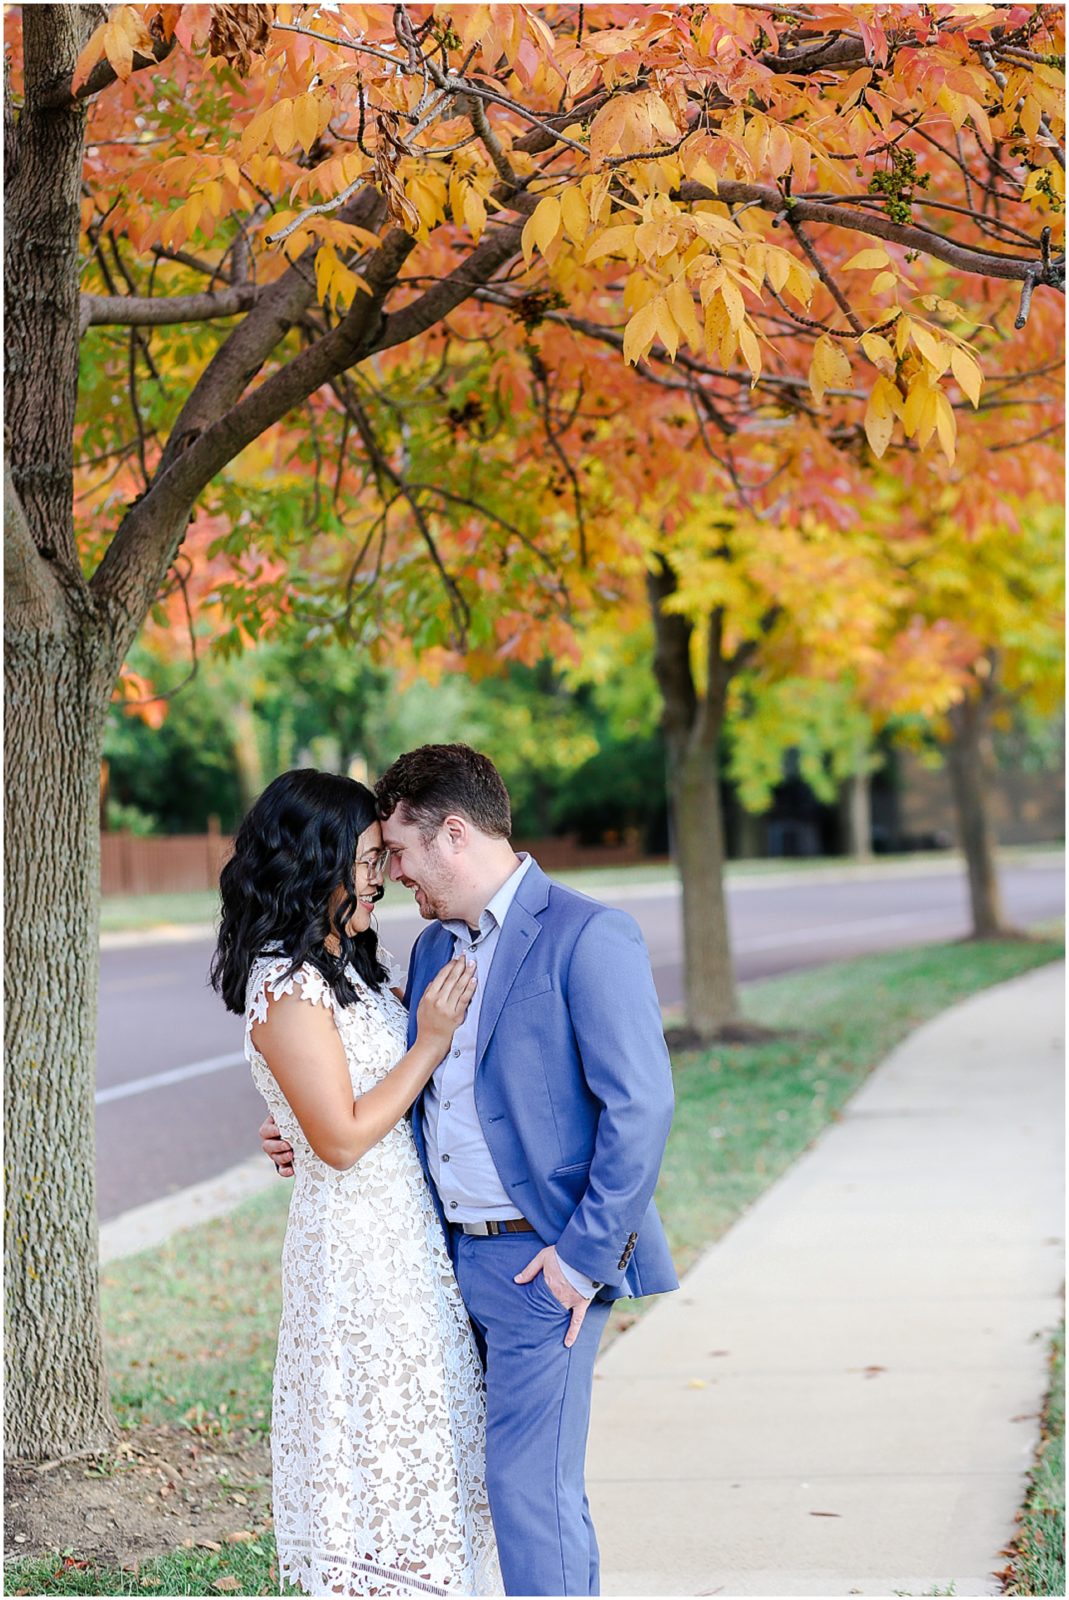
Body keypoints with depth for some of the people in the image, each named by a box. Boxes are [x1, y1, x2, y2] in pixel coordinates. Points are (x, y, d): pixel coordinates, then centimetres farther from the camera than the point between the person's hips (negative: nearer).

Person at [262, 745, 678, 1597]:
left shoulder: (587, 938, -11)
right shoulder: (434, 946, 15)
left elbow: (640, 1107, -16)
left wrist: (583, 1256, -17)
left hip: (543, 1262, -8)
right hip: (456, 1255, 8)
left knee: (530, 1484, -8)